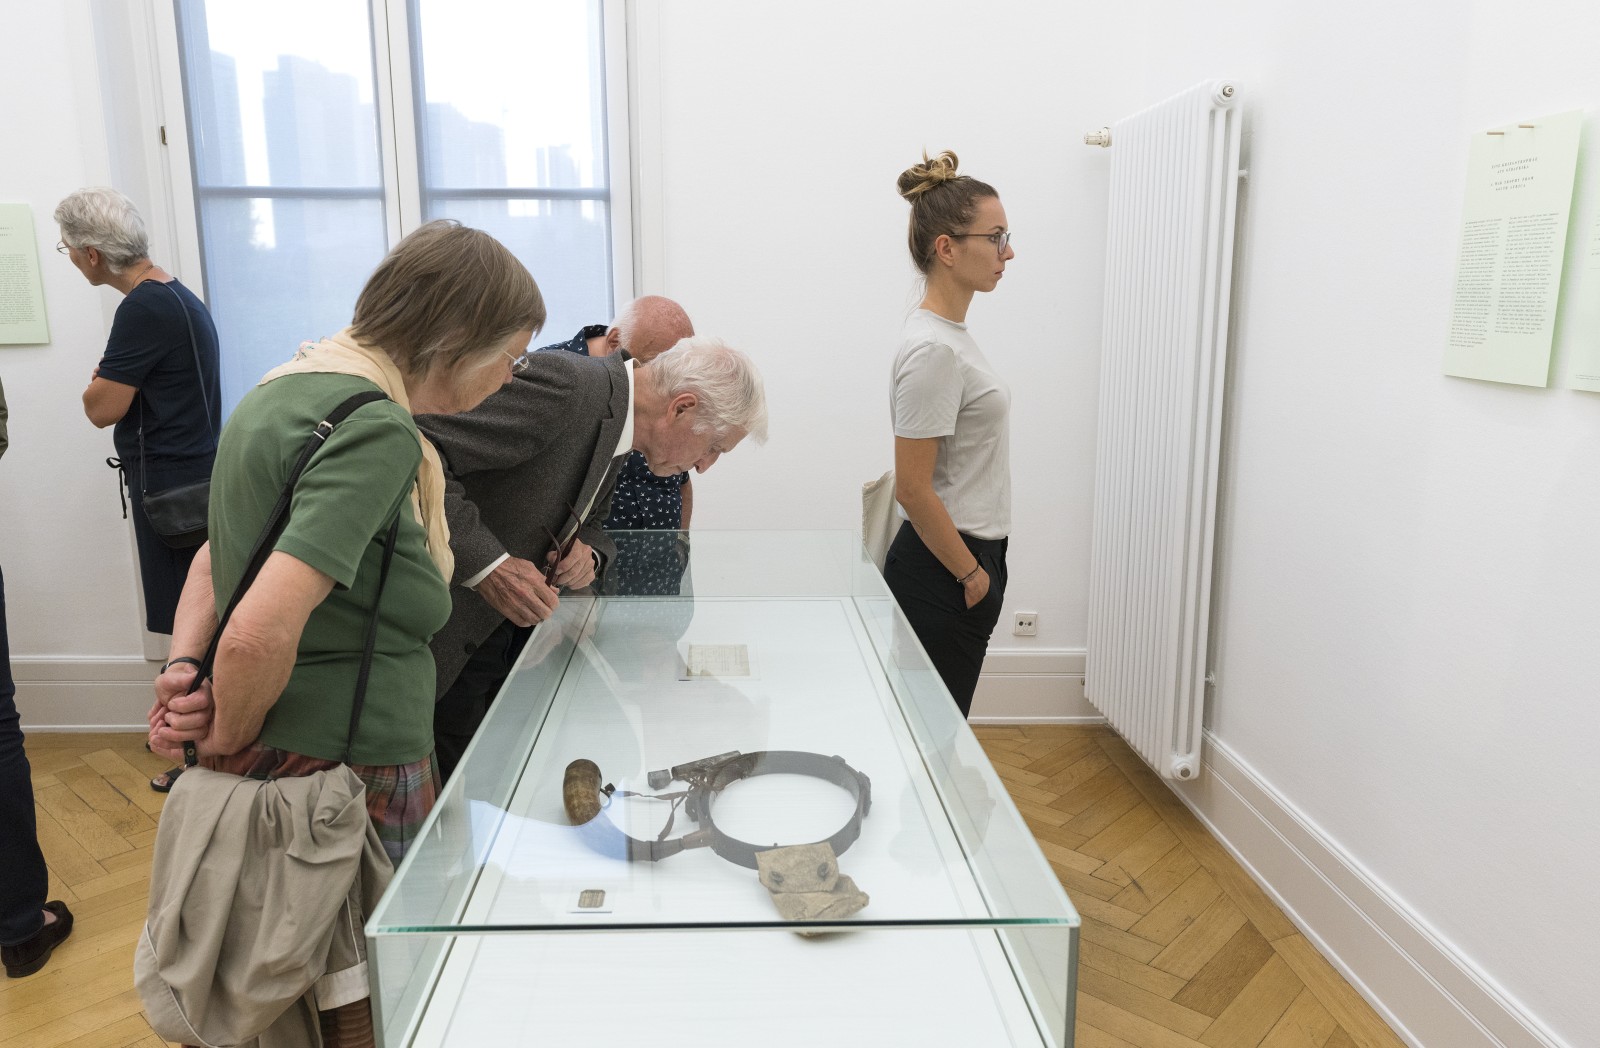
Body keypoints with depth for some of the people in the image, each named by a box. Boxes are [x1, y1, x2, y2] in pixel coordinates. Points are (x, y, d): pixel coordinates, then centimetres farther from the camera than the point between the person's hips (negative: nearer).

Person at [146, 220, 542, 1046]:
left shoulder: (291, 383, 8)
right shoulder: (377, 429, -23)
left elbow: (219, 553, 15)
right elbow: (260, 636, -30)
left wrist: (185, 664, 2)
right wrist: (228, 741, -12)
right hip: (350, 767, -9)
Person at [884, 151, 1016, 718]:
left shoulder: (949, 332, 10)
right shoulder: (933, 349, -21)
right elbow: (912, 488, -23)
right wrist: (971, 573, -13)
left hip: (961, 559, 9)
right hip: (944, 573, -9)